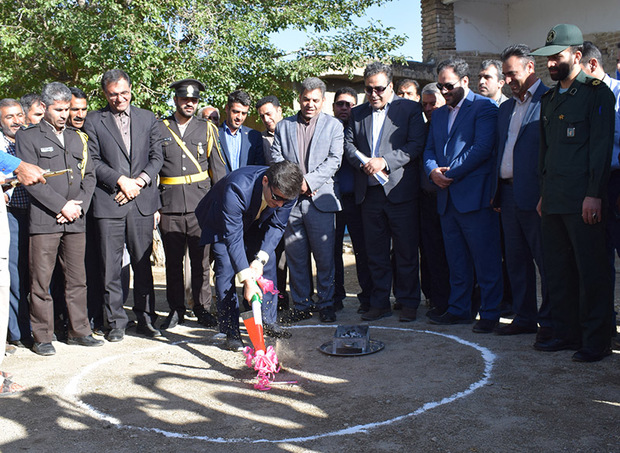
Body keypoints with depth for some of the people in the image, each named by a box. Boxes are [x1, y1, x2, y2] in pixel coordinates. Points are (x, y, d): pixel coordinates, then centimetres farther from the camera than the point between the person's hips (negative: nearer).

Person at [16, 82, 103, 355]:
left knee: (77, 279, 8)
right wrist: (61, 205, -11)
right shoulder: (27, 137, 4)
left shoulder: (77, 138, 19)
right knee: (41, 281, -1)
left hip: (75, 220, 4)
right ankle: (42, 337, 8)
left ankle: (79, 331, 18)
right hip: (44, 220, -4)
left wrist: (79, 205, -1)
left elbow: (89, 176, 15)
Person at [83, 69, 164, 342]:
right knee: (111, 267, 0)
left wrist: (139, 181, -5)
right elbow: (93, 161, 0)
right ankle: (116, 322, 11)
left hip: (142, 201, 2)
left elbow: (157, 157, 10)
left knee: (143, 263, 6)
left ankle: (145, 319, 16)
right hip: (108, 203, -1)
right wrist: (120, 180, -11)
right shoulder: (93, 120, 6)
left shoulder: (147, 118, 13)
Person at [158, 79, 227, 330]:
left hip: (200, 204, 0)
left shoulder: (207, 128, 9)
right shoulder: (159, 129, 8)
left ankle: (202, 309, 14)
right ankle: (176, 310, 18)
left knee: (201, 261, 3)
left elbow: (218, 168, 8)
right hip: (169, 206, 0)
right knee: (173, 261, 6)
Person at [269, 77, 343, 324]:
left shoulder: (333, 125, 8)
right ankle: (301, 305, 16)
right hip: (289, 199, 2)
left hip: (320, 200, -2)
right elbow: (275, 158, 7)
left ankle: (326, 304, 12)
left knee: (324, 256, 0)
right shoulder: (284, 126, 15)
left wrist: (308, 180, -12)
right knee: (295, 256, 6)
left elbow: (334, 160, -2)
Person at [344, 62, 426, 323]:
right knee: (375, 252, 9)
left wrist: (384, 161, -17)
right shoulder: (357, 113, 16)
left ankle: (408, 303, 12)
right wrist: (364, 163, -9)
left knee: (406, 252, 1)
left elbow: (416, 144, -7)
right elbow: (348, 143, 10)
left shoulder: (410, 108, 2)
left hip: (400, 191, -4)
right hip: (369, 192, 4)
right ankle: (380, 303, 19)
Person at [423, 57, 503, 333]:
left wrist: (450, 173, -14)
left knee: (486, 261, -2)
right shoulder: (439, 114, 20)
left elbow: (483, 148, -15)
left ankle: (490, 314, 6)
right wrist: (433, 171, -3)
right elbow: (429, 150, 19)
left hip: (475, 196, -7)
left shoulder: (484, 108, -4)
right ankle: (458, 310, 23)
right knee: (456, 261, 14)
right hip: (447, 197, 7)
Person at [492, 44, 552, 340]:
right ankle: (524, 318, 22)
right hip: (508, 193, 8)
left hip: (535, 194, -8)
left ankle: (549, 322, 10)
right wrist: (496, 191, 13)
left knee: (546, 261, 1)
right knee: (516, 260, 12)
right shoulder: (506, 108, 19)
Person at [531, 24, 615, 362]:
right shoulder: (549, 99, 19)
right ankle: (566, 333, 21)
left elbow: (601, 146, -10)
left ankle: (596, 342, 6)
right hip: (554, 201, 8)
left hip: (583, 201, -7)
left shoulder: (596, 92, -3)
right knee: (557, 270, 10)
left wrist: (594, 194, -16)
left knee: (591, 271, -2)